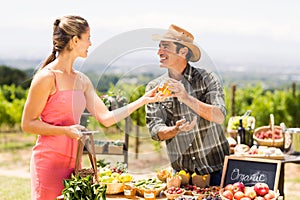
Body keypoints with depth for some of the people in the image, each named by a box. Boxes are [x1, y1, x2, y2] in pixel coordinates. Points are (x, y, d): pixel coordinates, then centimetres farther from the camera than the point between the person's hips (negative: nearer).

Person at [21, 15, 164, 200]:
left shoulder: (82, 80, 13)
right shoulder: (47, 77, -10)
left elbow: (106, 118, 12)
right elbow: (27, 124, -8)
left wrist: (142, 101, 10)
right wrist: (65, 130, -19)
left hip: (73, 161, 7)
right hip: (49, 160, -7)